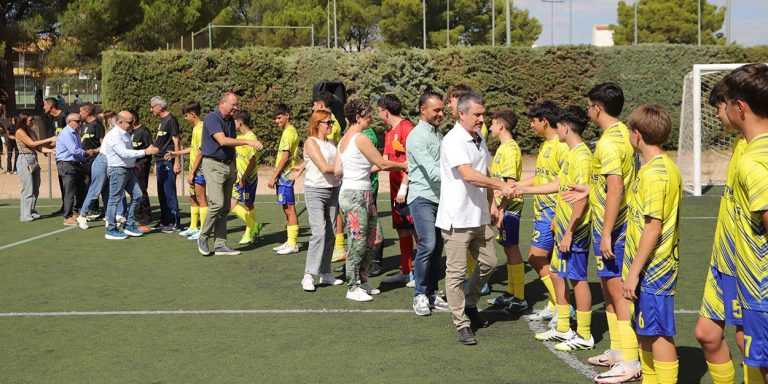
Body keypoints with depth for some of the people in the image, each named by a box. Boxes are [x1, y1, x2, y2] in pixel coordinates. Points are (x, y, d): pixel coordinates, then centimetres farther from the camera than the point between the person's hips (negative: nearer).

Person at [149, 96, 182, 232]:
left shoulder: (171, 120, -9)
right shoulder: (161, 122, 18)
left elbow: (176, 141, -14)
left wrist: (177, 162, -18)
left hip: (168, 162, -9)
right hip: (160, 162, 9)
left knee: (169, 193, -7)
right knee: (162, 194, 12)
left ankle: (174, 223, -3)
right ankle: (164, 221, 20)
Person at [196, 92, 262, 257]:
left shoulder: (231, 121, 13)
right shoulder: (212, 118, -12)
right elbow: (223, 141, -25)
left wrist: (234, 168, 17)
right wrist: (248, 142, -28)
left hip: (228, 165, 8)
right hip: (213, 165, -8)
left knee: (225, 208, 6)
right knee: (217, 203, -16)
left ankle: (220, 245, 10)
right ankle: (203, 237, 3)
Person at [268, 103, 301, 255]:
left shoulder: (289, 132, -12)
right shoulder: (288, 132, 18)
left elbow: (285, 156, -18)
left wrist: (274, 177, -16)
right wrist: (276, 177, 18)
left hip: (285, 175, -10)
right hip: (283, 176, 10)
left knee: (289, 208, -7)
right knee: (287, 209, 12)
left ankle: (293, 244, -6)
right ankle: (290, 241, 17)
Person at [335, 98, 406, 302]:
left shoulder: (344, 139, 12)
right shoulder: (361, 138, -15)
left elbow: (337, 170, 11)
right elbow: (383, 164, -11)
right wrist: (404, 165, 4)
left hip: (363, 195, 9)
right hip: (356, 195, -9)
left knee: (375, 238, 14)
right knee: (358, 243, 0)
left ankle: (361, 280, 24)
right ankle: (353, 288, 10)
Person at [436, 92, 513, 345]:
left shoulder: (479, 140, 12)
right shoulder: (453, 141, -16)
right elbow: (469, 175, -28)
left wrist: (492, 204, 15)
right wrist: (501, 186, -30)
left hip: (479, 216, 9)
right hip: (457, 217, -9)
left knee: (487, 263, 16)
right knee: (456, 272, -1)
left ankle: (469, 305, 35)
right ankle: (462, 325, 7)